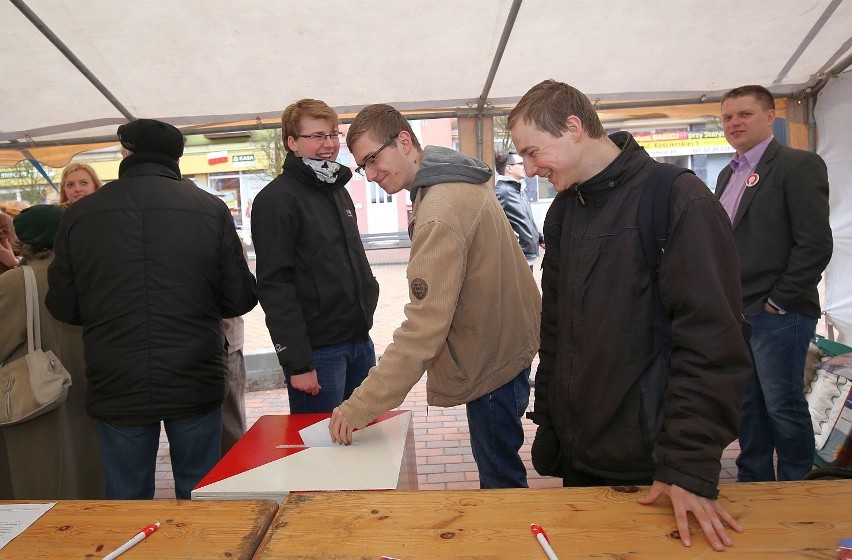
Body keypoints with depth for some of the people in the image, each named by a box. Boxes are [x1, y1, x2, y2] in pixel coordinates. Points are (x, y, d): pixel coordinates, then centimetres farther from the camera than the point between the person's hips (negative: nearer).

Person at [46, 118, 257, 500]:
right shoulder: (211, 209, -6)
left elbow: (63, 307, 4)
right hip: (195, 385, -1)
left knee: (126, 500, 16)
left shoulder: (79, 215, -2)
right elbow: (240, 299, -4)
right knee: (198, 498, 15)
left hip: (116, 388, 1)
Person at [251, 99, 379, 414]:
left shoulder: (338, 191, 14)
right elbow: (274, 287, -16)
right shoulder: (275, 200, -11)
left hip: (360, 342, 8)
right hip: (318, 351, -8)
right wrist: (297, 363, -19)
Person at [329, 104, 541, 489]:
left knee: (499, 477, 6)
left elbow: (423, 330, -30)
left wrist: (358, 409, -25)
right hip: (503, 343, 10)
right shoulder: (460, 180, 5)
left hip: (491, 360, -10)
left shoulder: (440, 214, -27)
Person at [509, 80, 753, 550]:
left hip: (646, 463, -6)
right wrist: (547, 418, 9)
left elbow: (712, 341, -19)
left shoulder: (679, 201, -16)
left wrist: (690, 466, -19)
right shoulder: (563, 211, 5)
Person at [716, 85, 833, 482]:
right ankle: (752, 480, 30)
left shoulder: (798, 165, -7)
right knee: (747, 403, 15)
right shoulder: (728, 175, 16)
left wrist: (778, 301, -14)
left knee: (783, 404, 3)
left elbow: (815, 244, -15)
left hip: (777, 315, -7)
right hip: (734, 313, 7)